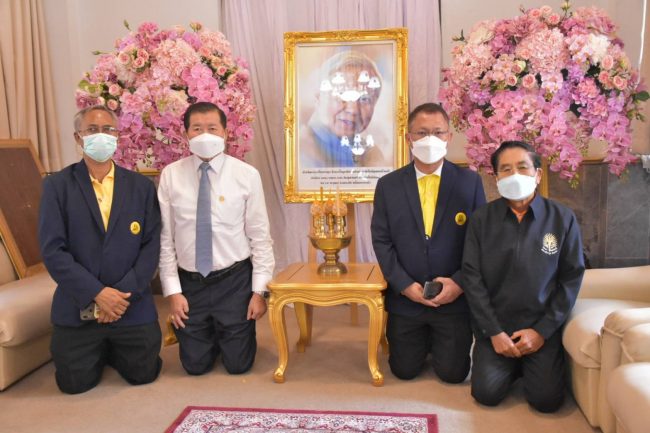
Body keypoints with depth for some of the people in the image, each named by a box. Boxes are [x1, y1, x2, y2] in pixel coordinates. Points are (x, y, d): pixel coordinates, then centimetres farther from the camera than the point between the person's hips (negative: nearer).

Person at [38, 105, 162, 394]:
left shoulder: (142, 187, 2)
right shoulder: (57, 185, -4)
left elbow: (151, 245, -3)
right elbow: (52, 250, -10)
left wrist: (125, 294, -14)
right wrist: (97, 294, -17)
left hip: (133, 305, 1)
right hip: (78, 307, -1)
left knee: (143, 374, 9)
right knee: (75, 383, 7)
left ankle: (112, 351, 40)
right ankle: (100, 351, 39)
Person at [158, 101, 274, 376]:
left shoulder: (247, 175, -9)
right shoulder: (171, 176, -5)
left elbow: (260, 236, -6)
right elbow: (164, 238, -2)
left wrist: (259, 291, -7)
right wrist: (172, 291, -4)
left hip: (234, 282, -1)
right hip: (189, 283, 2)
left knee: (238, 364, 9)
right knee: (195, 365, 13)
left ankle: (230, 336, 41)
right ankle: (211, 335, 44)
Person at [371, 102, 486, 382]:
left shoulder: (470, 182, -3)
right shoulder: (388, 185, -1)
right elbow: (381, 240, -2)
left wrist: (459, 283, -14)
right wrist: (405, 285, -12)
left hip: (455, 299, -1)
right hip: (405, 299, 1)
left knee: (453, 373, 6)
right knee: (404, 371, 11)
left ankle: (440, 343, 38)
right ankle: (423, 342, 43)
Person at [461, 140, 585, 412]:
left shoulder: (562, 218, -4)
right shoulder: (481, 220, -4)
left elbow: (571, 278, -3)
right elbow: (472, 277, -5)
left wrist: (542, 331, -8)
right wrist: (494, 332, -10)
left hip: (542, 327, 0)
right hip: (494, 327, 1)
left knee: (547, 399, -11)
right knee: (487, 394, -10)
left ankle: (529, 366, 22)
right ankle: (511, 366, 23)